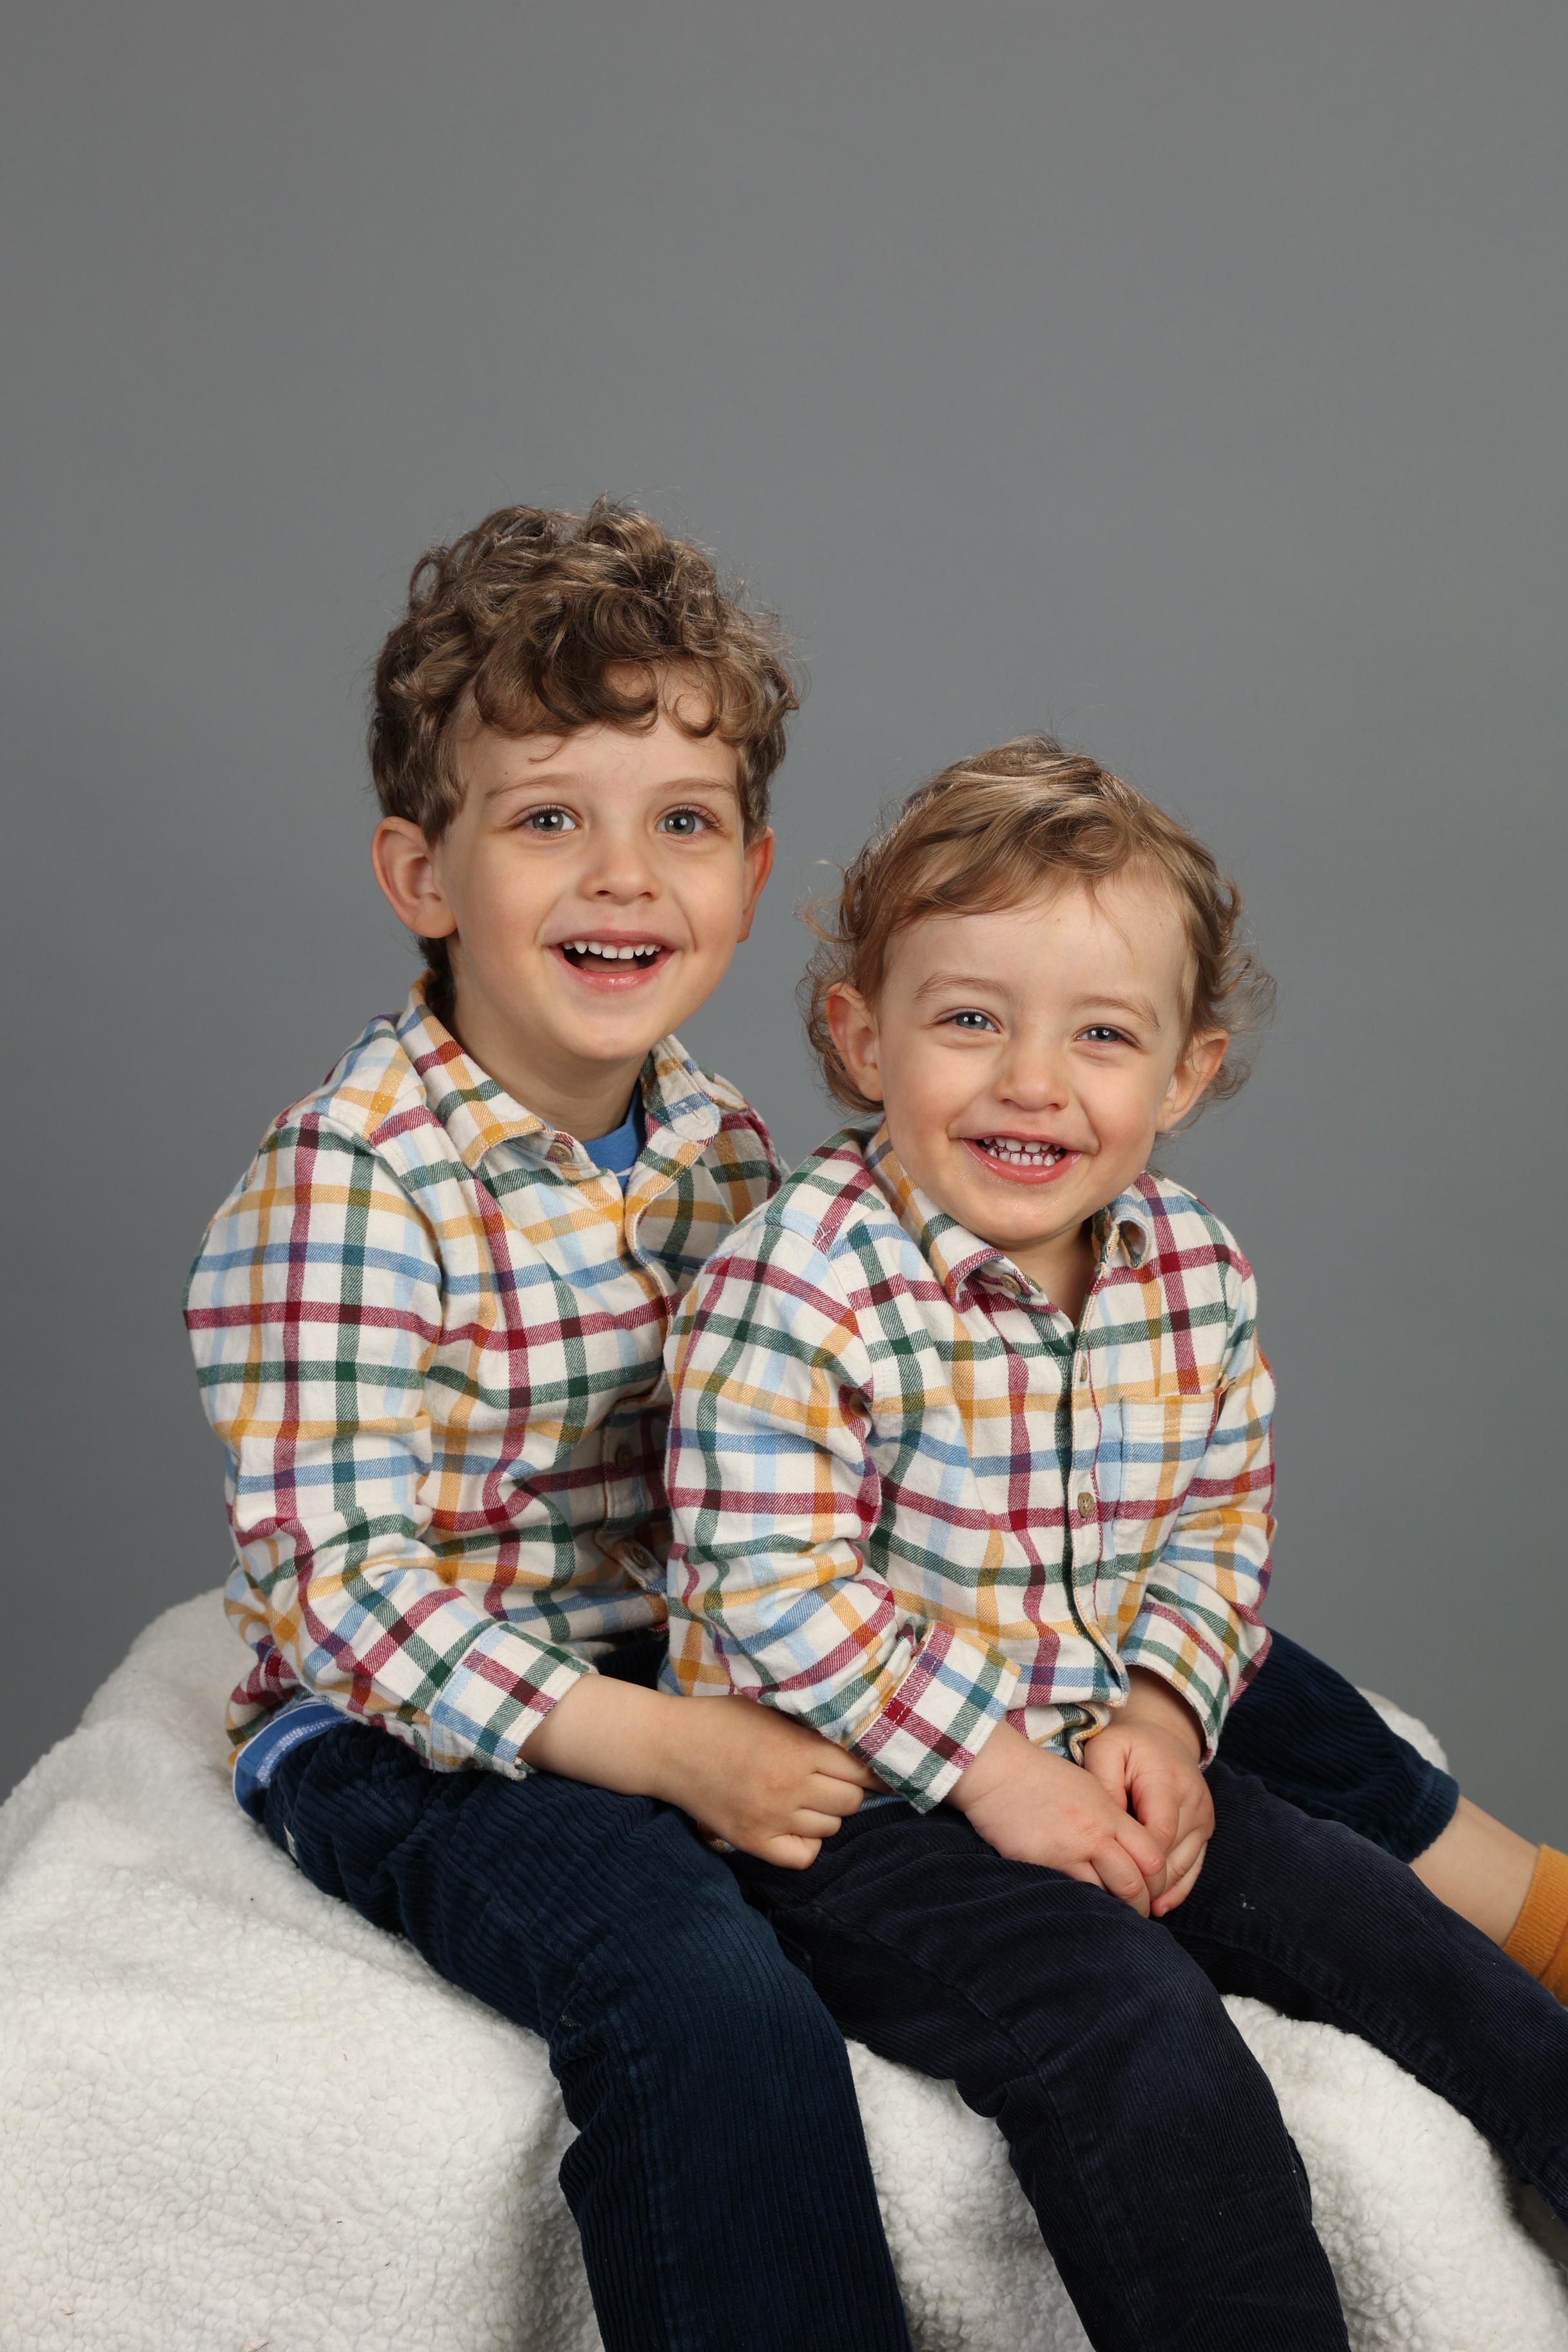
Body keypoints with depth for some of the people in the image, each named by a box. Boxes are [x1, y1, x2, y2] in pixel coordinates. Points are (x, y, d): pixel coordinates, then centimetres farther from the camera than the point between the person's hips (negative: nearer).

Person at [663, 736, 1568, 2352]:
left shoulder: (1195, 1274, 0)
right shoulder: (794, 1286, -20)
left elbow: (1220, 1522, 9)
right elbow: (776, 1599, -21)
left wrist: (1164, 1710, -7)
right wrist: (989, 1767, -20)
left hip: (1096, 1758, 6)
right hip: (845, 1795, -6)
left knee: (1362, 1914, 0)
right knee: (1131, 2021, -22)